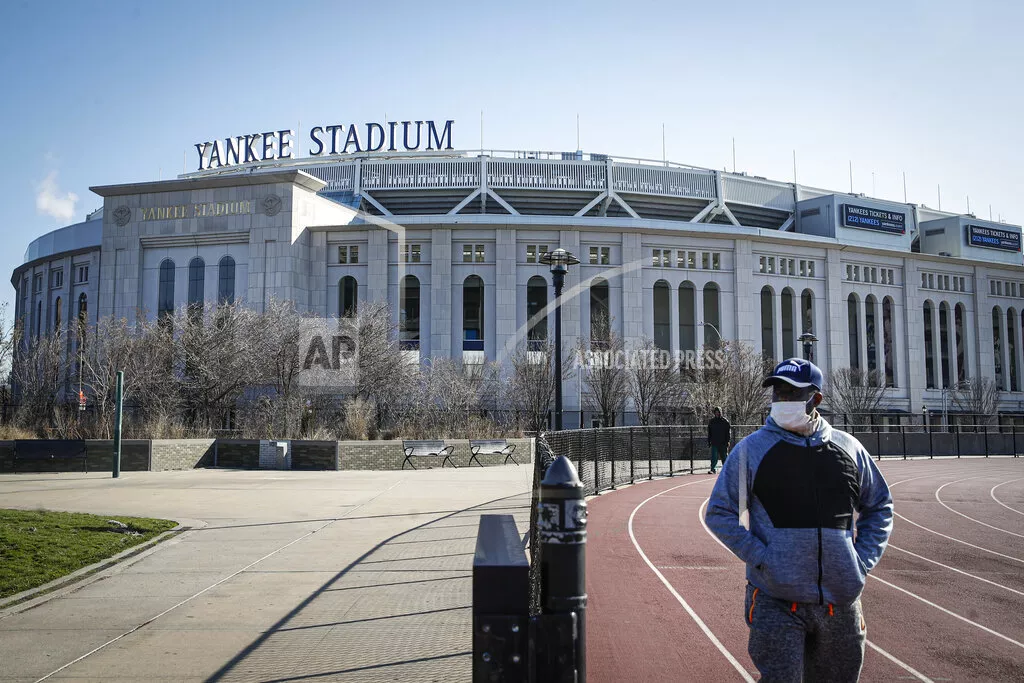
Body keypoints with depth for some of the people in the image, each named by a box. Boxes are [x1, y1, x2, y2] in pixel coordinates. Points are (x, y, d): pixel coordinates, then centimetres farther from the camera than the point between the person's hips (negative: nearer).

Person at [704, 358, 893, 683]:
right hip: (776, 602, -3)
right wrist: (760, 558, -11)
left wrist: (863, 561, 5)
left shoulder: (848, 448, 6)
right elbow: (719, 513, -1)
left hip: (841, 602, 4)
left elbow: (879, 507, 18)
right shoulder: (751, 449, -4)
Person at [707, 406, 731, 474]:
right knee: (714, 457, -8)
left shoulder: (725, 421, 1)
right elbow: (709, 432, 15)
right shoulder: (711, 421, 10)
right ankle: (713, 469, -11)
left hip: (723, 443, -1)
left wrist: (728, 441, -8)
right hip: (714, 443, 2)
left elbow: (728, 432, 1)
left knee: (724, 457, 8)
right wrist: (709, 441, 9)